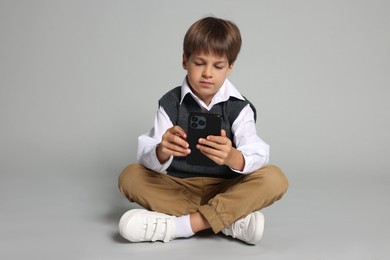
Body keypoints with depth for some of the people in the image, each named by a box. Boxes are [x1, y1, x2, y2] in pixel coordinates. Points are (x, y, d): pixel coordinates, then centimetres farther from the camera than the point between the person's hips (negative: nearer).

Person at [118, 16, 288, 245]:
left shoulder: (239, 107, -6)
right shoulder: (170, 103, -4)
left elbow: (258, 156, -21)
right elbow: (147, 156, -15)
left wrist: (232, 157, -46)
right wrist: (162, 152, -40)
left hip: (226, 190, -1)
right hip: (178, 188, 1)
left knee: (274, 179, -25)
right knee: (130, 176, -22)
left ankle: (180, 225, -31)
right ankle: (230, 218, -28)